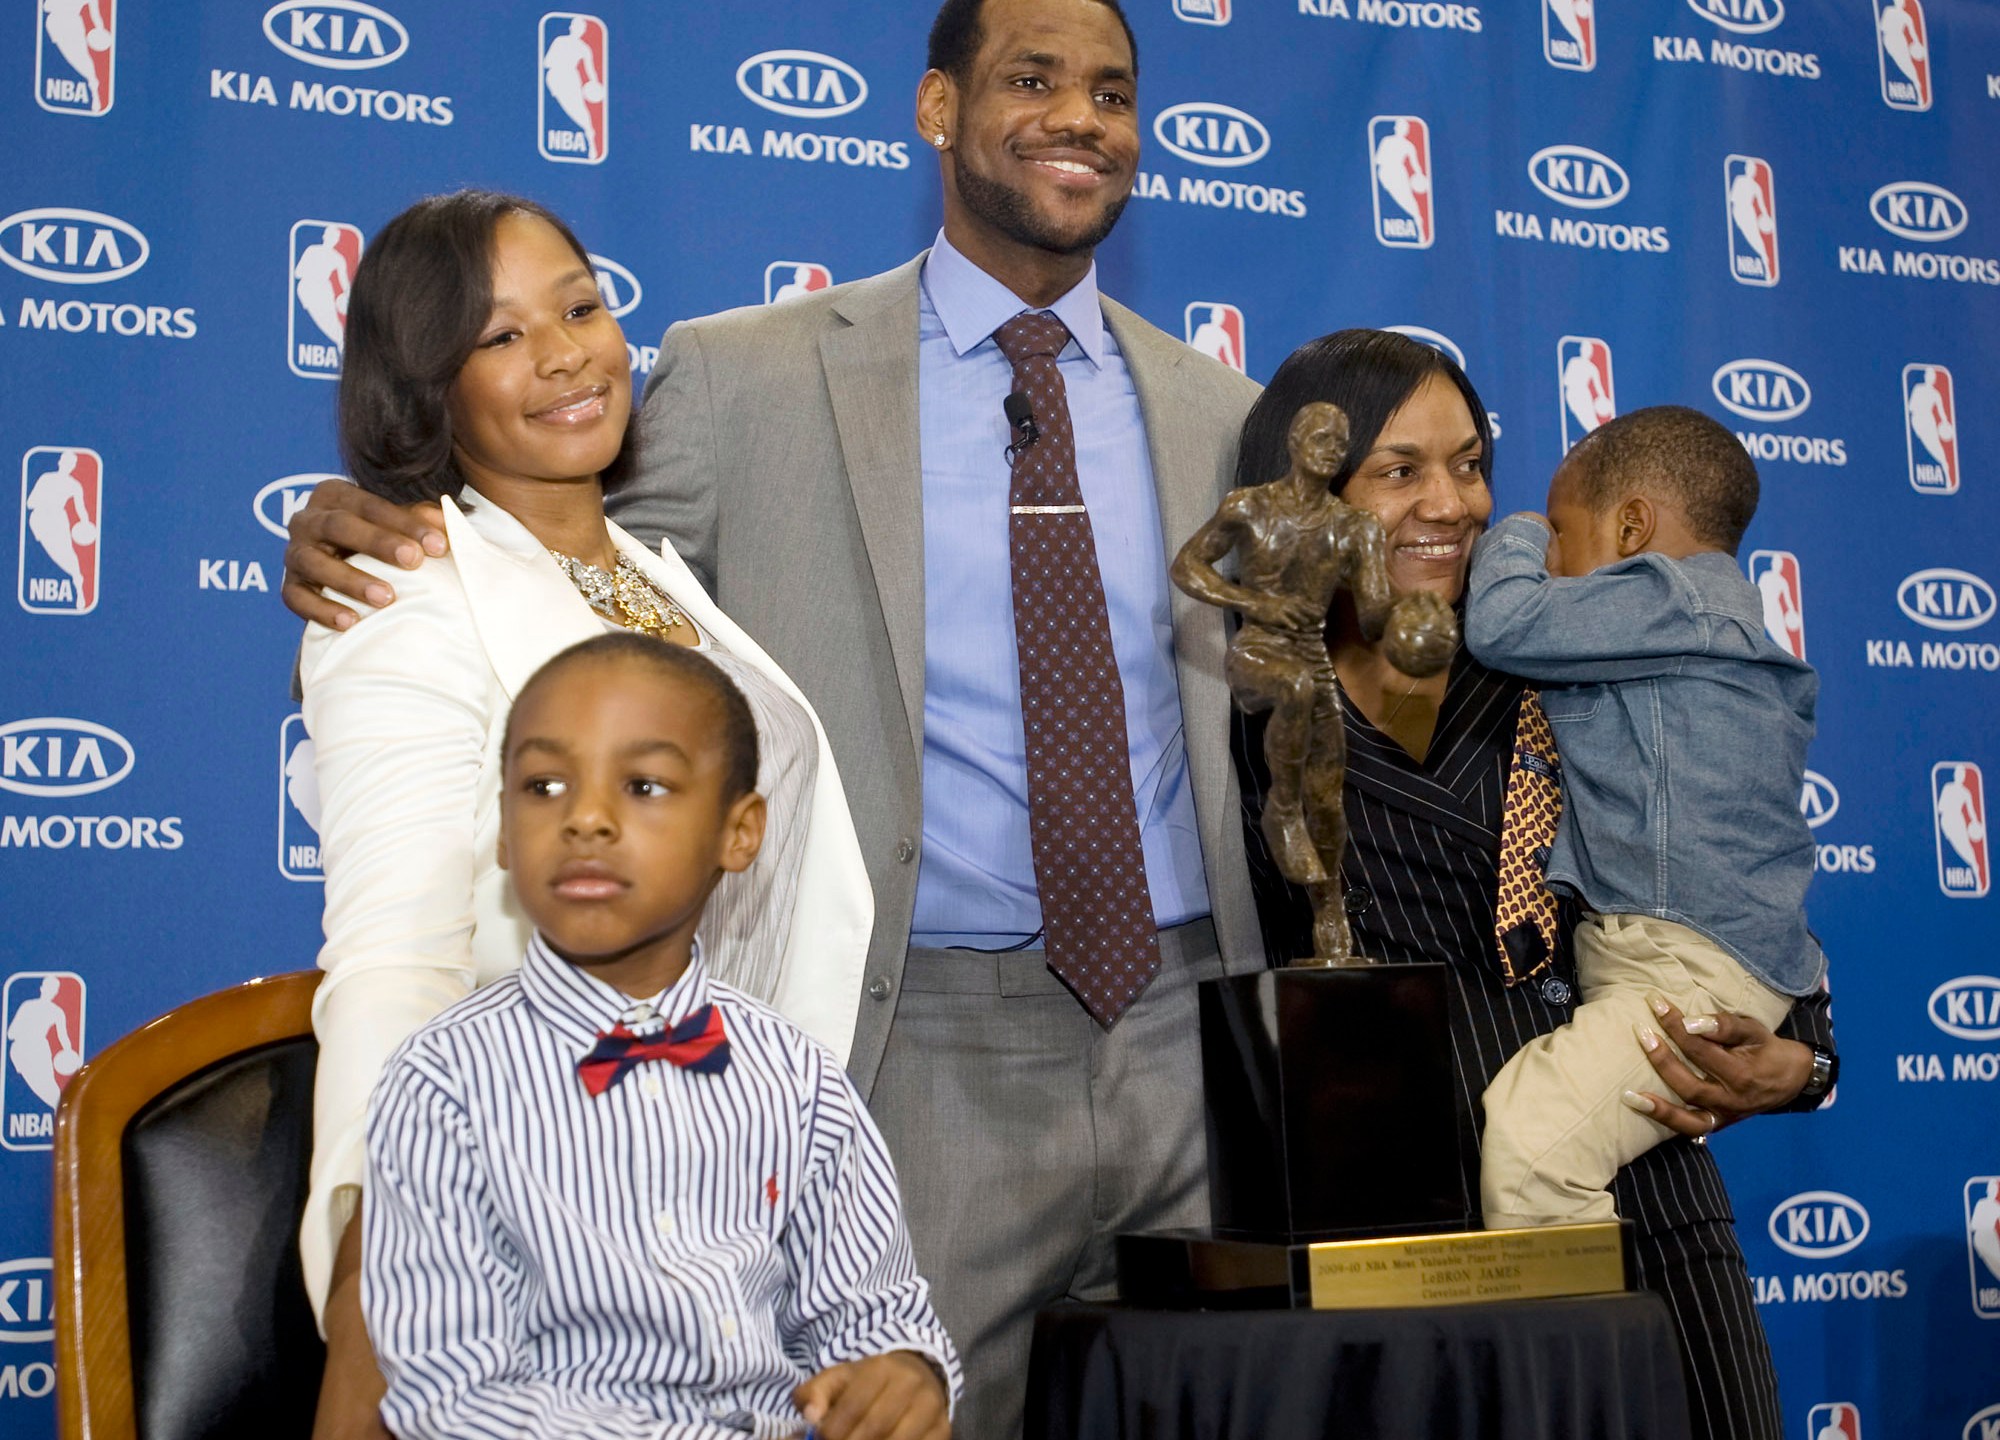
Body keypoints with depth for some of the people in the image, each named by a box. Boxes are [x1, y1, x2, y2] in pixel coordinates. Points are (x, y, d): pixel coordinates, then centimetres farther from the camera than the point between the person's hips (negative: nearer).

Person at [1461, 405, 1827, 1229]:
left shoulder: (1676, 599, -11)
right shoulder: (1713, 610, 22)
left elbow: (1501, 625, -17)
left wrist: (1519, 538, 2)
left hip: (1700, 972, -11)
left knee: (1527, 1136, -27)